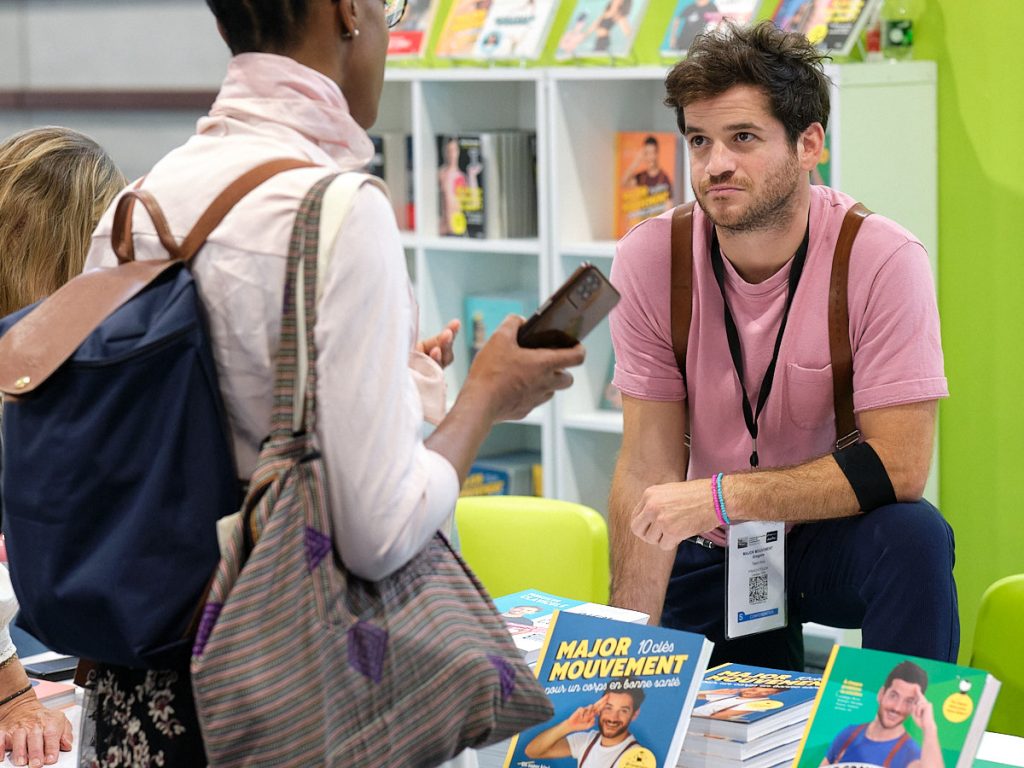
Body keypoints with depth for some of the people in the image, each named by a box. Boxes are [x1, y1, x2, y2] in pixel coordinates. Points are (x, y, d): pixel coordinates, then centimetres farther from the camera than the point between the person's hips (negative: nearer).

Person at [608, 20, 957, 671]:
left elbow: (898, 466, -23)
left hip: (833, 538, -3)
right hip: (709, 551, 3)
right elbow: (648, 469, -10)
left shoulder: (884, 261, -20)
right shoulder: (648, 260, -11)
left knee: (914, 538, -32)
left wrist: (720, 496, -29)